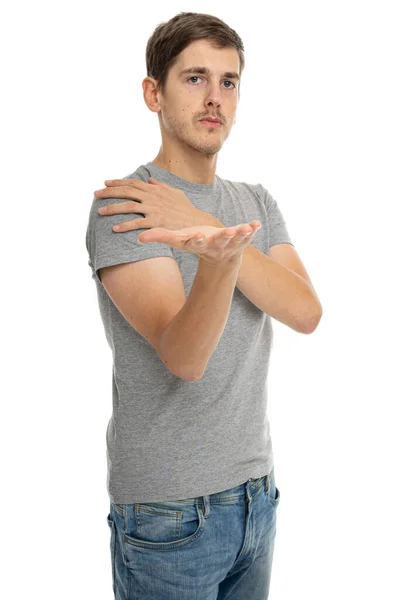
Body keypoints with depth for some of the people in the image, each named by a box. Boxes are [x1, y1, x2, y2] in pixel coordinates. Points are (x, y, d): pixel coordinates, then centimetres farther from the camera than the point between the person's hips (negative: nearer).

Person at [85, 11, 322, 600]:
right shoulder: (124, 206, -14)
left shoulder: (258, 201, 6)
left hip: (256, 490, 6)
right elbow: (183, 357, -27)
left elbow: (305, 312, -12)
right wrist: (218, 259, -47)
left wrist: (201, 223, -21)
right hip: (168, 513, -6)